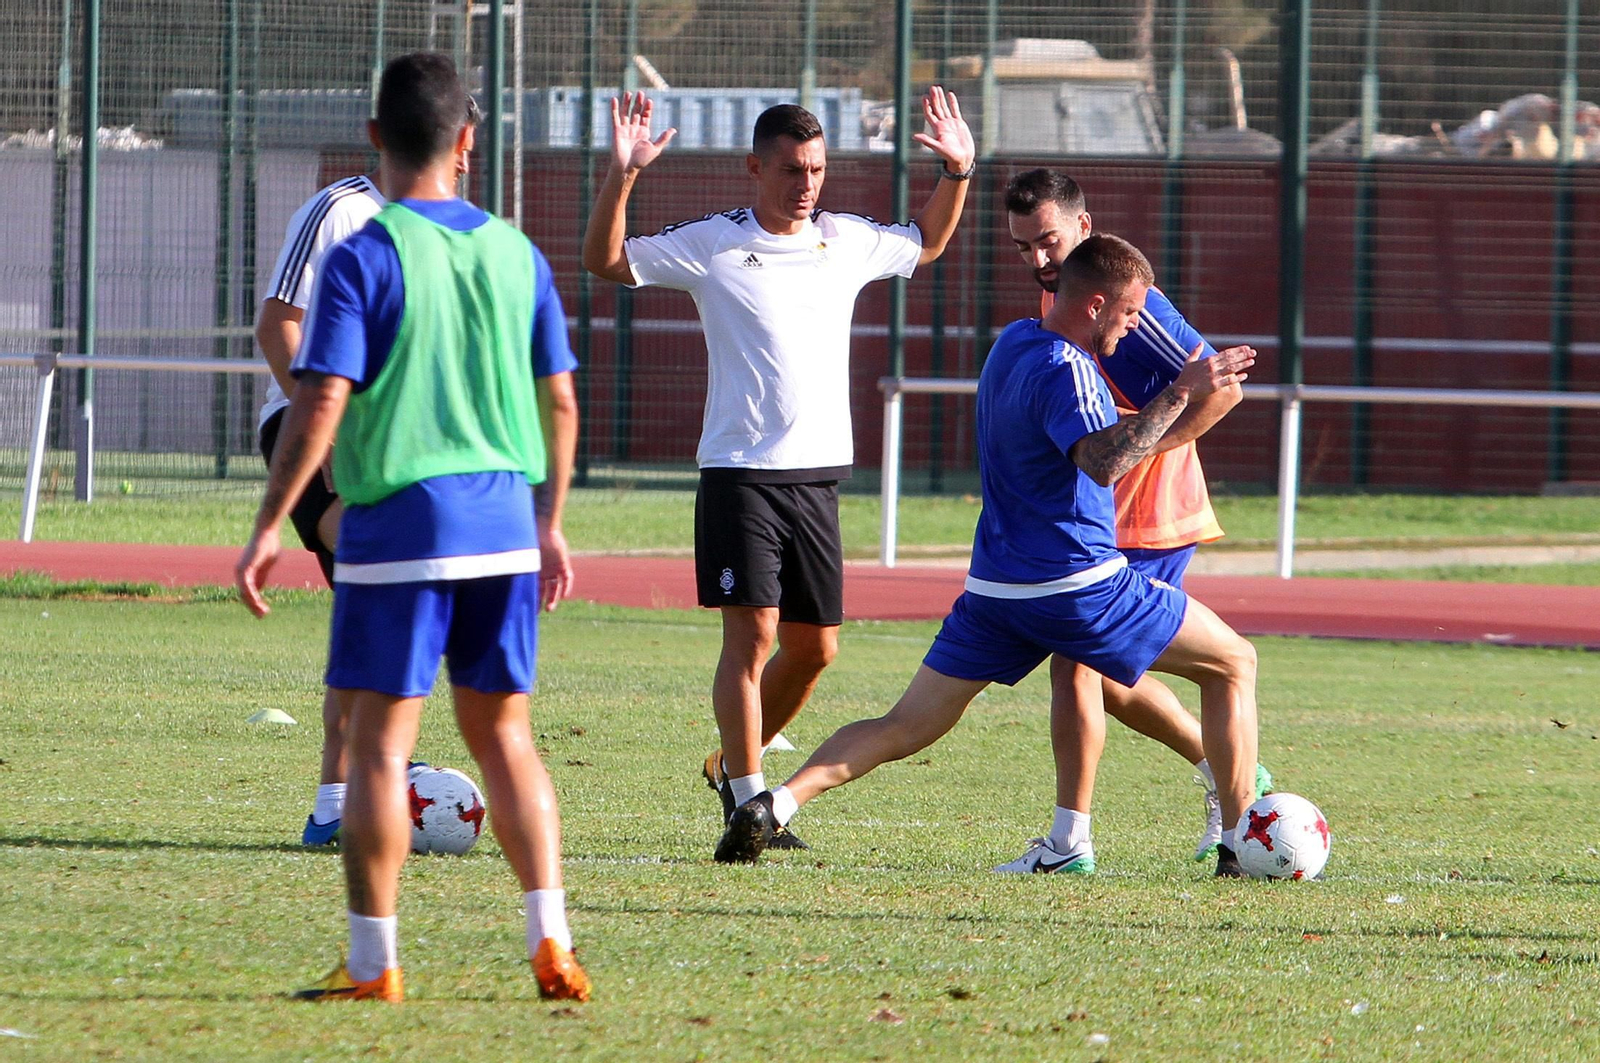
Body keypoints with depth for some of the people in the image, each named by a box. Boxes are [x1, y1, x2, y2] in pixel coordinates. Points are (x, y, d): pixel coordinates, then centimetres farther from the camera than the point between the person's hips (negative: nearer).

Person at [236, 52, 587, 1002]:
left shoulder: (364, 257, -8)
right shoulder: (516, 255, 7)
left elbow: (320, 403, -13)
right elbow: (561, 402, 11)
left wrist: (269, 528, -7)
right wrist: (550, 523, 22)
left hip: (397, 527, -5)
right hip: (505, 524, 5)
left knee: (381, 743, 1)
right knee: (505, 735, 13)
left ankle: (374, 965, 3)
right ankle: (552, 943, 5)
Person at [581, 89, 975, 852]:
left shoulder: (848, 241, 10)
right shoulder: (711, 244, -2)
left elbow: (926, 244, 30)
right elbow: (605, 261, -2)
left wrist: (956, 173, 16)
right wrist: (621, 178, -15)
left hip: (818, 474, 5)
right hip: (739, 473, -5)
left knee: (814, 645, 8)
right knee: (751, 633, -12)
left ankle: (732, 767, 29)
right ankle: (748, 803, -8)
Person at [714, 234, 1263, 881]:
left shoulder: (1016, 341, 13)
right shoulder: (1064, 370, -16)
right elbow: (1103, 460, -33)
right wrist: (1181, 394, -30)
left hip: (996, 585, 8)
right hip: (1077, 584, -8)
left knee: (905, 729, 8)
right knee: (1233, 665, 8)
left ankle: (776, 803, -14)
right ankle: (1241, 845, 6)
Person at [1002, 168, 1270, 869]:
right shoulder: (1053, 297, 10)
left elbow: (1222, 387, -21)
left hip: (1144, 520, -10)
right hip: (1101, 517, 10)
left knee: (1077, 662, -12)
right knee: (1110, 678, 15)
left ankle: (1069, 838, -8)